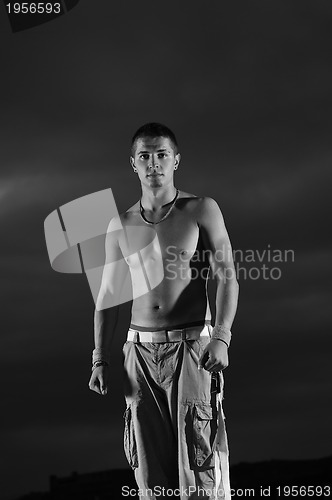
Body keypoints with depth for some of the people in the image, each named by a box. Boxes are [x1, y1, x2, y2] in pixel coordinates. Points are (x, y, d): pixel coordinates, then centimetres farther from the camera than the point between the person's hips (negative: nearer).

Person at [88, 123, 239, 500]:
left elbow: (227, 278, -5)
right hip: (141, 351, 4)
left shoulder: (202, 211, 2)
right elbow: (108, 296, 16)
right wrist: (100, 361, 9)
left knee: (198, 466, -8)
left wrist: (221, 339, -18)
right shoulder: (121, 225, 12)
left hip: (191, 346, -4)